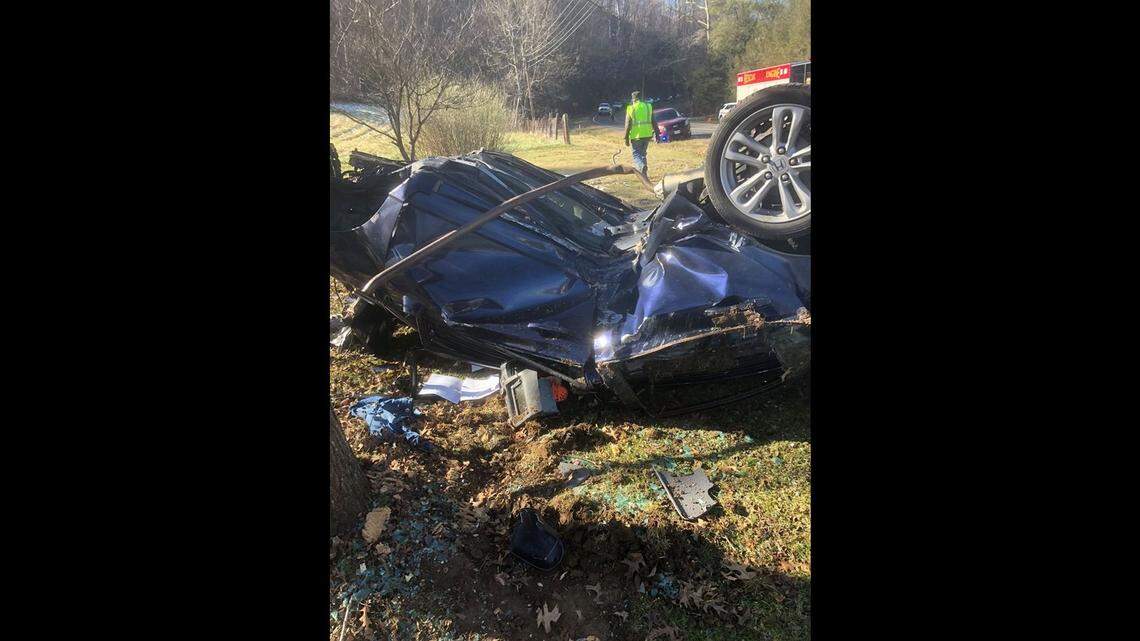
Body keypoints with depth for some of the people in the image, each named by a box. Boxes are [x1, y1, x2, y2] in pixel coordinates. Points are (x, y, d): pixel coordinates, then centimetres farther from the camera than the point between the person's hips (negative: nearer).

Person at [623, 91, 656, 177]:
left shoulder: (631, 108, -4)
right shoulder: (648, 106, 7)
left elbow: (628, 124, -7)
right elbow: (653, 122, 6)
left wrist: (626, 138, -3)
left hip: (636, 135, -4)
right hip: (647, 135, 4)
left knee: (636, 154, 3)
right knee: (643, 154, 17)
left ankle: (642, 166, -25)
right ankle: (644, 174, 19)